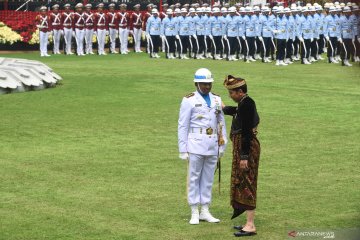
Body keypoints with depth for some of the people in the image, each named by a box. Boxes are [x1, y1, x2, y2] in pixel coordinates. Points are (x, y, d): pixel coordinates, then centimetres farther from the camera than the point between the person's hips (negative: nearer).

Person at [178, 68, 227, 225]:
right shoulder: (189, 101, -5)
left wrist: (222, 146, 8)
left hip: (213, 146, 4)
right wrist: (183, 150, -8)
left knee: (208, 179, 9)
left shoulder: (216, 100, 9)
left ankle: (205, 212, 16)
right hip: (196, 144, -4)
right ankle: (194, 213, 8)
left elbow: (221, 123, 12)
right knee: (194, 178, 2)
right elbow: (183, 126, -5)